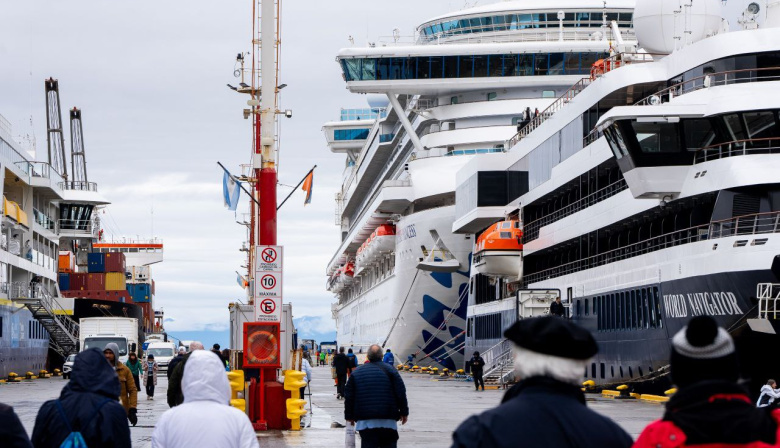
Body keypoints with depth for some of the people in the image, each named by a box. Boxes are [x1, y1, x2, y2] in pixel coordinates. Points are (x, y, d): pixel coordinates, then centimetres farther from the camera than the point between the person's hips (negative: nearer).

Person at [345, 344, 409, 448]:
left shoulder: (356, 372, 8)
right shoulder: (390, 370, 1)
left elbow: (349, 397, 8)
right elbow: (401, 393, -1)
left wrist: (349, 416, 16)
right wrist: (404, 412, 8)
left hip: (365, 422, 1)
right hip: (387, 420, -1)